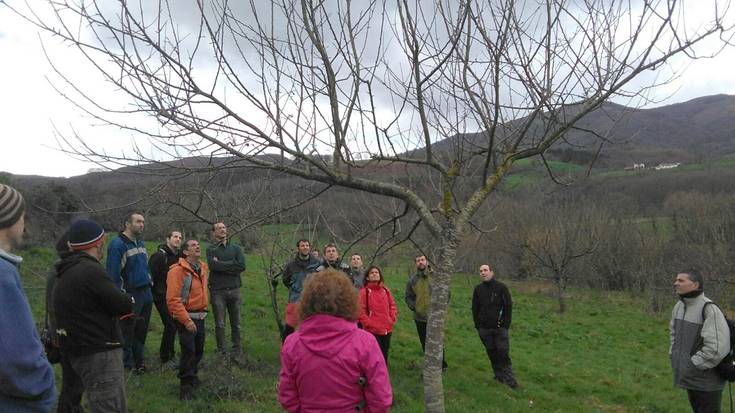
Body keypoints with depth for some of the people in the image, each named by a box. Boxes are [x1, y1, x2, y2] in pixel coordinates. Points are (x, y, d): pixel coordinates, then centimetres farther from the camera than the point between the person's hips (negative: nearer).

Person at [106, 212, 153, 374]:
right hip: (130, 296, -8)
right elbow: (113, 274, -18)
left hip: (146, 294, 8)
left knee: (142, 330, 17)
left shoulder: (141, 243, 12)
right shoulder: (117, 244, -15)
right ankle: (129, 365, 18)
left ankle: (139, 360, 30)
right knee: (127, 332, 6)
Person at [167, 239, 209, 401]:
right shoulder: (178, 270, -18)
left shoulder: (203, 268, 7)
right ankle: (186, 385, 12)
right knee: (189, 351, -5)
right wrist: (186, 320, -24)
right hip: (186, 318, -7)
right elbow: (172, 299, -22)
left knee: (199, 350, 16)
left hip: (200, 317, 7)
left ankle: (192, 377, 37)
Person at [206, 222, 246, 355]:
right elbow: (213, 265, -16)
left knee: (236, 323, 10)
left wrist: (221, 264, -9)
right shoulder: (211, 249, 2)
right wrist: (231, 264, -10)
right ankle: (222, 351, 12)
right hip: (217, 290, -2)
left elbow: (242, 265, -6)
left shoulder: (235, 248, 9)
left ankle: (237, 350, 20)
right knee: (220, 324, 2)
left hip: (234, 289, 3)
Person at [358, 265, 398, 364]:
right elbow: (360, 310, -10)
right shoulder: (364, 291, -7)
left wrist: (392, 319, 3)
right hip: (372, 330, -5)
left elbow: (392, 305, 16)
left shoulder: (385, 290, 9)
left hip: (387, 329, 5)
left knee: (384, 355, 14)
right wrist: (369, 323, -14)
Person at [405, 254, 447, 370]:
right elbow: (408, 297, 12)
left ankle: (441, 365, 19)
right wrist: (413, 307, -2)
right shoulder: (412, 279, 4)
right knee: (425, 344, 14)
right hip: (419, 318, 4)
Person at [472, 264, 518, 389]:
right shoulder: (478, 289, 5)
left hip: (500, 328, -3)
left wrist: (506, 325, -7)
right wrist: (478, 326, 5)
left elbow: (508, 306, -2)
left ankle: (509, 380, 0)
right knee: (492, 354, 8)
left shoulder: (501, 287, -3)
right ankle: (499, 377, 19)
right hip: (484, 329, 3)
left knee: (503, 354, -5)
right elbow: (475, 308, 11)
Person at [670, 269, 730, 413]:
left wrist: (693, 364, -18)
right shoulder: (679, 306, 2)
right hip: (689, 377, 7)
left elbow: (717, 348, -26)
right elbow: (674, 331, 20)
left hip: (706, 380, -7)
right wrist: (674, 354, 10)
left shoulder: (709, 309, -22)